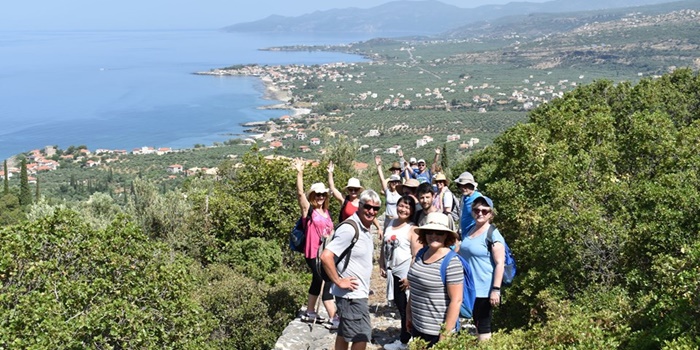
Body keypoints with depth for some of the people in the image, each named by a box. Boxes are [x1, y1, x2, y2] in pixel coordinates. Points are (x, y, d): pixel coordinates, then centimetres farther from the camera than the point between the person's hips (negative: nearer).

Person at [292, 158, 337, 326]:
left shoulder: (326, 212, 12)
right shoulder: (308, 209, -7)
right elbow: (300, 193, -22)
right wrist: (299, 173, -30)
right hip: (313, 254, -8)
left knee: (318, 282, 18)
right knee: (327, 283, -10)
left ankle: (309, 313, 33)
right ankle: (333, 319, -7)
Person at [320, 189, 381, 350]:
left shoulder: (365, 230, 10)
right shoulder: (349, 229, -20)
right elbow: (326, 256, -28)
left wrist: (365, 291, 15)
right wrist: (339, 281, -21)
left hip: (359, 293, 9)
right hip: (351, 294, -9)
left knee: (344, 334, 17)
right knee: (362, 337, -5)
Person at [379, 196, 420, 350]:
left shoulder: (412, 229, -14)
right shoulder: (390, 224, 7)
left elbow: (417, 256, -17)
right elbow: (384, 247, 16)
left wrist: (410, 277, -19)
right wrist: (382, 266, 11)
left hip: (405, 273, -7)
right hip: (392, 272, 7)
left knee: (406, 308, 3)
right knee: (400, 306, 16)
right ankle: (407, 336, 30)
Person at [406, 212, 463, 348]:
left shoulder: (451, 262, -18)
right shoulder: (421, 254, 3)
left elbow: (456, 301, -20)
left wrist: (444, 336, -19)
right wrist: (409, 313, 16)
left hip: (436, 332, -7)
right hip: (417, 327, 7)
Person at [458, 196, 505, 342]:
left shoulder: (493, 235, -15)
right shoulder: (470, 230, 9)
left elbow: (500, 263, -19)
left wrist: (496, 289, -23)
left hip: (484, 289, -8)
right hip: (470, 287, 8)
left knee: (483, 326, 0)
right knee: (476, 324, 19)